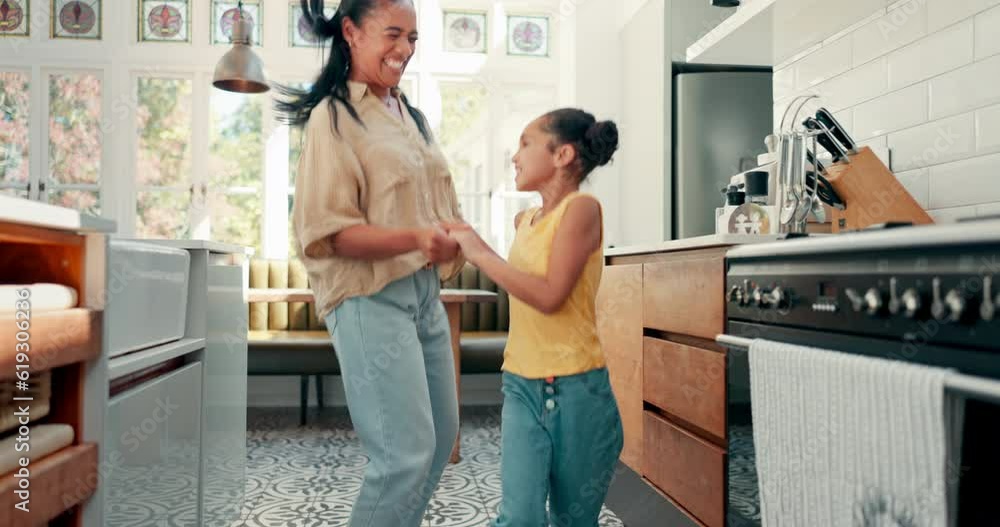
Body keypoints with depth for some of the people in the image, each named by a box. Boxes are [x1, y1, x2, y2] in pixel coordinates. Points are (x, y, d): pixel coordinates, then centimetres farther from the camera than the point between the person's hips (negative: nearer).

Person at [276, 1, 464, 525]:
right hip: (369, 300, -8)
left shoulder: (408, 116, 15)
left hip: (425, 294, 9)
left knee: (441, 434, 16)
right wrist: (413, 239, -30)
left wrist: (453, 240, 2)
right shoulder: (333, 117, -9)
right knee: (407, 453, -11)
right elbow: (329, 232, -17)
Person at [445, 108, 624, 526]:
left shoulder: (581, 208, -10)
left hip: (576, 390, -5)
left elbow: (550, 296, -19)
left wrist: (481, 254, -14)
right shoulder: (524, 220, 11)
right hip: (521, 386, 5)